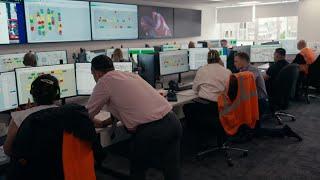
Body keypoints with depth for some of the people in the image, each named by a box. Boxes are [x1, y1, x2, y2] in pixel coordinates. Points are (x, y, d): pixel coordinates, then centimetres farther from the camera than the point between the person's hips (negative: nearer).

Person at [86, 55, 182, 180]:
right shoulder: (130, 75, 22)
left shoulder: (104, 81, 2)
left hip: (151, 131, -7)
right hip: (173, 122, 7)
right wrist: (105, 122, 33)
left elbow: (88, 114, 11)